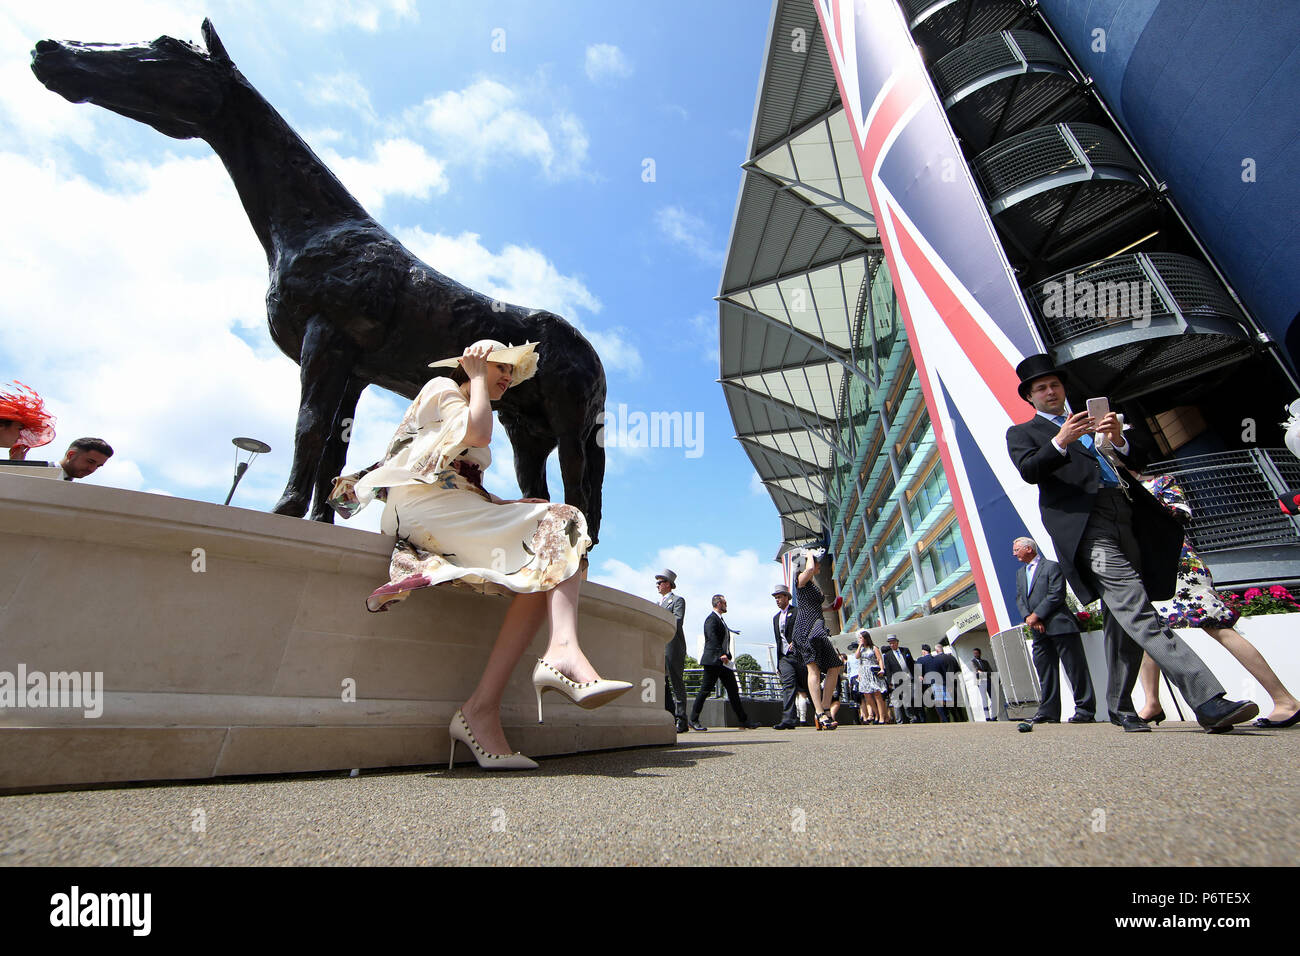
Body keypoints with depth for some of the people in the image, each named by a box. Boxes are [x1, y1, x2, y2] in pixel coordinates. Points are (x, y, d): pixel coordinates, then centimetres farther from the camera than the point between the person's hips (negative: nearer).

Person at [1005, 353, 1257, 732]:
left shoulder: (1097, 421, 29)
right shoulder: (1022, 432, 14)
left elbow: (1140, 461, 19)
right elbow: (1029, 470, -6)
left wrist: (1119, 441, -2)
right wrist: (1060, 441, -22)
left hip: (1128, 518, 5)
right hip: (1084, 523, -5)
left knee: (1125, 619, 4)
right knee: (1136, 610, -19)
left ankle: (1120, 706, 14)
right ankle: (1207, 700, -23)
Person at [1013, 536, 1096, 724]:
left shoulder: (1052, 566, -4)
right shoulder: (1020, 572, 19)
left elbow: (1056, 595, -12)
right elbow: (1019, 599, 13)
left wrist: (1036, 615, -13)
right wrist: (1028, 618, -5)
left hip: (1059, 625, -7)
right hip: (1039, 630, 7)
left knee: (1075, 668, 0)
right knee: (1045, 670, 8)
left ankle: (1085, 710, 7)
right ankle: (1049, 712, 12)